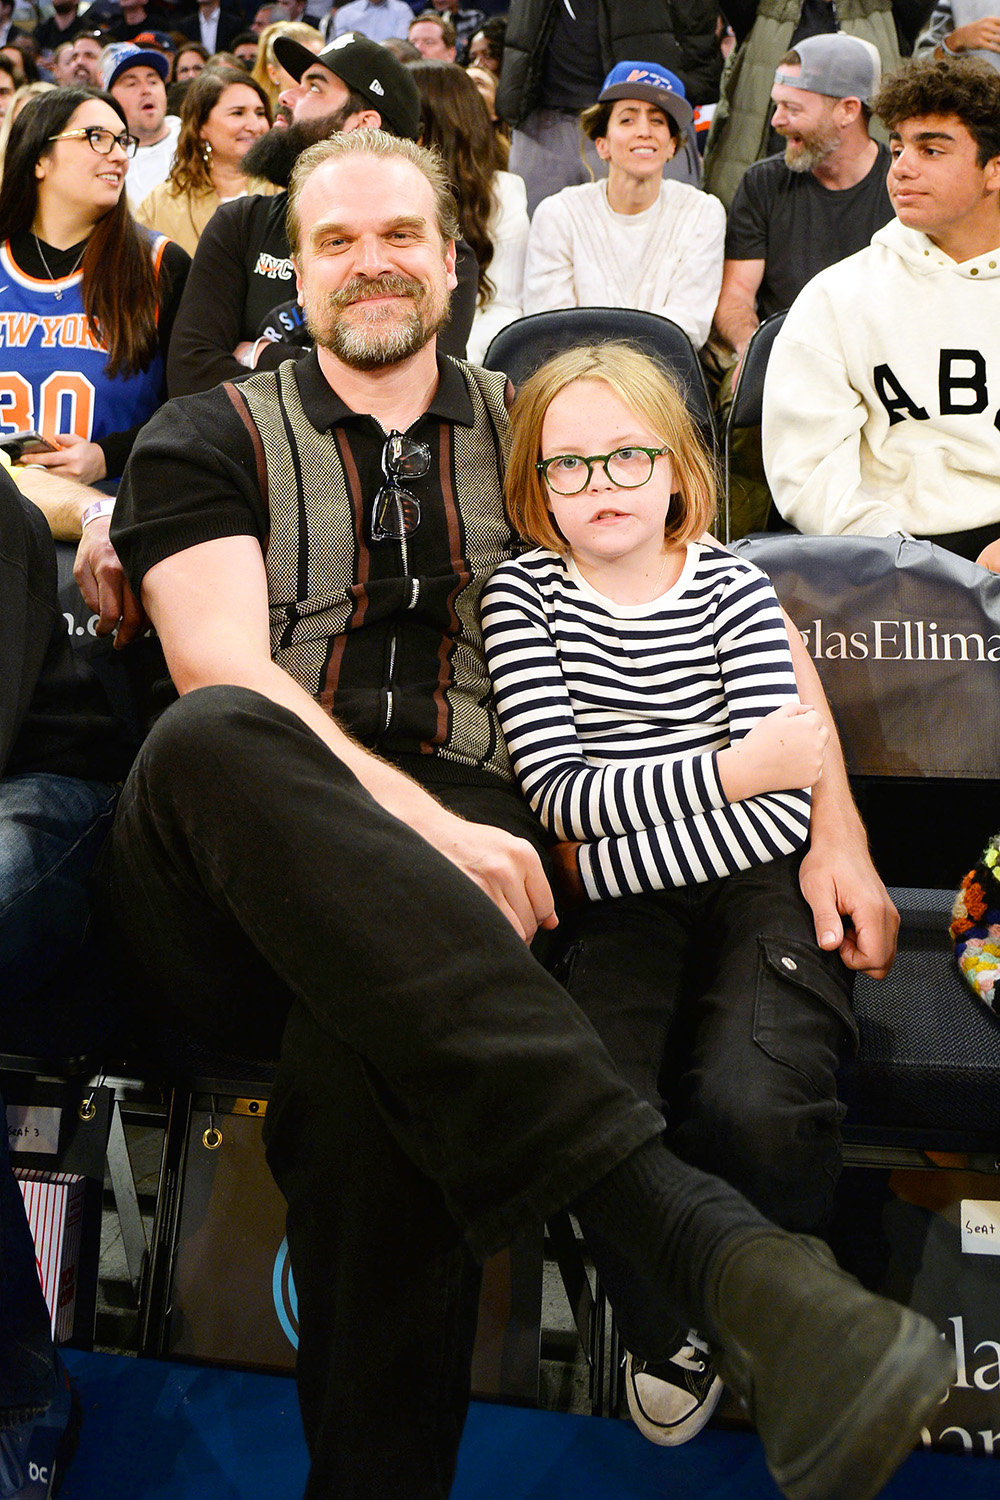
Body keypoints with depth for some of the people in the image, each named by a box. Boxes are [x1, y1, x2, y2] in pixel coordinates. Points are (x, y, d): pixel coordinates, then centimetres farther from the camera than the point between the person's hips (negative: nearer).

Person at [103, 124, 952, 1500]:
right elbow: (224, 678, -2)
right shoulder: (208, 442, 15)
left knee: (368, 1052, -37)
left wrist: (836, 828, 4)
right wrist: (422, 819, -18)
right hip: (226, 883, 0)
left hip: (450, 861, 1)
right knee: (217, 738, -38)